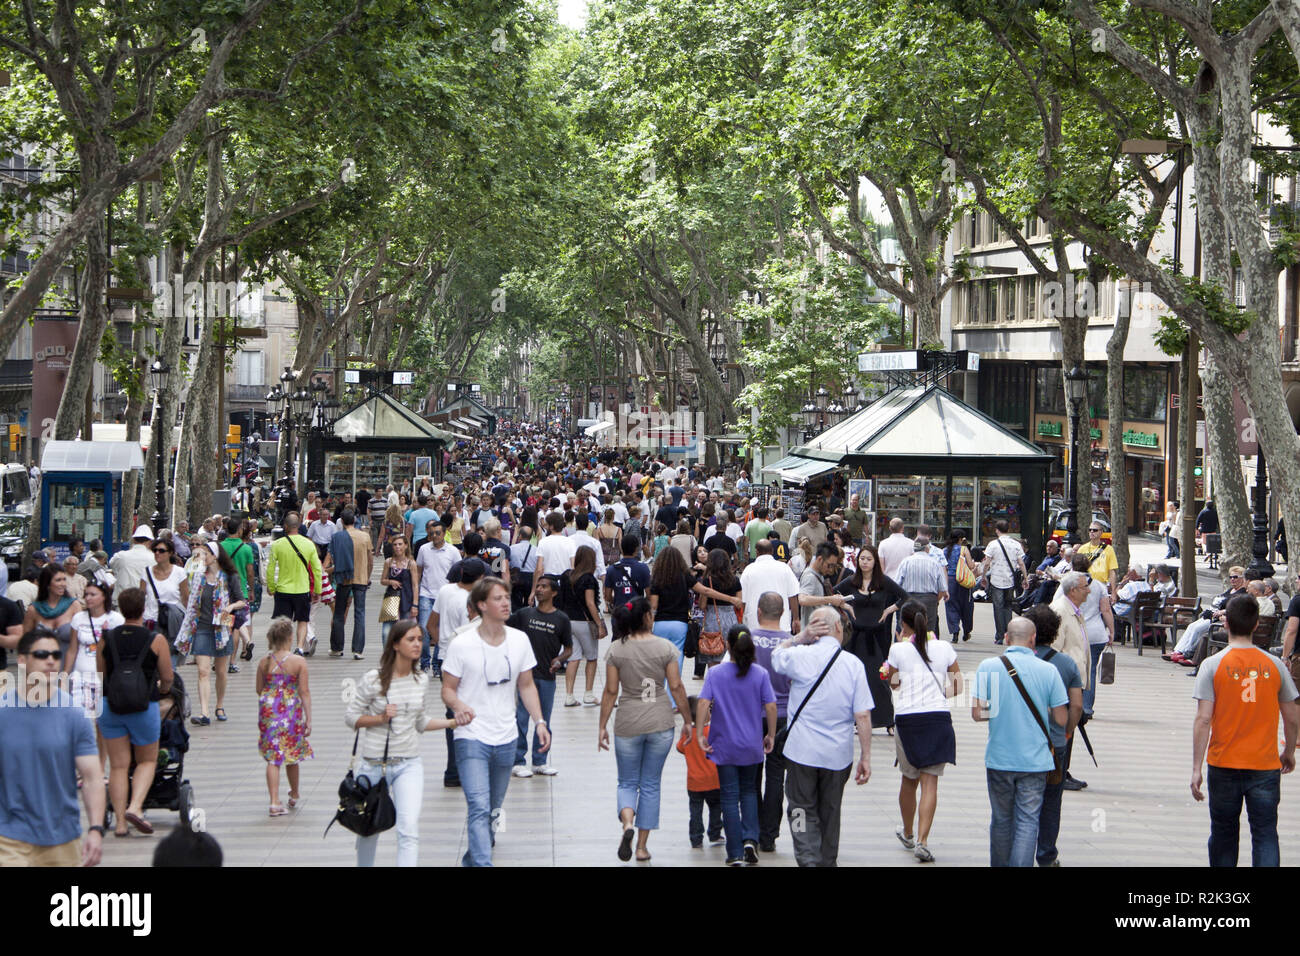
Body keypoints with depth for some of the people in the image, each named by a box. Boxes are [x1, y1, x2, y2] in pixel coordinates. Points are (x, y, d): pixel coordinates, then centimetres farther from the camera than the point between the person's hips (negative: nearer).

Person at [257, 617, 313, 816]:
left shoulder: (264, 662, -2)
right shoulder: (299, 662, -10)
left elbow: (259, 689, 7)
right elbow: (304, 692, -9)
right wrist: (308, 719, -4)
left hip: (269, 711, 1)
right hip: (291, 712, -1)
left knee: (273, 758, 4)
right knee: (292, 756, 17)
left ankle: (275, 802, -3)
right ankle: (294, 794, 37)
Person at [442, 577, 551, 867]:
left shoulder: (519, 640, 3)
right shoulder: (462, 644, -10)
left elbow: (526, 685, 13)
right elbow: (448, 689, -3)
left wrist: (540, 721, 1)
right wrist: (458, 705, -25)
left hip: (506, 739, 5)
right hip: (471, 737, -5)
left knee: (493, 810, 18)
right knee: (479, 808, -18)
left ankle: (472, 858, 42)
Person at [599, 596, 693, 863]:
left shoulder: (616, 650, -4)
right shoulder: (665, 647, -6)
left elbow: (610, 692, -4)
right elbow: (676, 688, -4)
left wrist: (603, 726, 4)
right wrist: (688, 720, 6)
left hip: (628, 725, 0)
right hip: (660, 724, 0)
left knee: (627, 782, 13)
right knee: (650, 785, 11)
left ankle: (627, 822, -17)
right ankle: (642, 846, 12)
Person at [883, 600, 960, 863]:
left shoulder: (899, 650, 0)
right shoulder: (944, 648, 5)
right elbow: (957, 688, 10)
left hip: (907, 717, 0)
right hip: (938, 717, 0)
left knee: (909, 779, 17)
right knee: (930, 782, -2)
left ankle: (908, 834, 35)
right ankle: (922, 841, -14)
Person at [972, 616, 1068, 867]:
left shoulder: (989, 666, -6)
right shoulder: (1048, 670, -5)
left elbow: (977, 712, -8)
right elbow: (1061, 718, -2)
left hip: (999, 759, 1)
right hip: (1035, 760, -1)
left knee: (1001, 820, 16)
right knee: (1028, 821, 3)